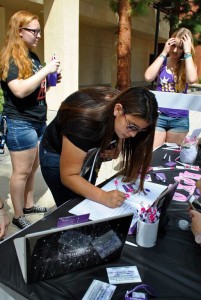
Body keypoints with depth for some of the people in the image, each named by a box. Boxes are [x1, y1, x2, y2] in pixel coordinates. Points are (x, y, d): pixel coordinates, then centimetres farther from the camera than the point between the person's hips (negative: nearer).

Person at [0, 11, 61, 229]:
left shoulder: (33, 57, 13)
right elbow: (20, 90, -27)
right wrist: (46, 70, -23)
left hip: (38, 121, 9)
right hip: (20, 124, -9)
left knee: (33, 167, 17)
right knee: (22, 171, 1)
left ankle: (28, 205, 34)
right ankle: (18, 216, 17)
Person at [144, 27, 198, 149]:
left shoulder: (188, 65, 1)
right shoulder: (162, 62, 3)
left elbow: (192, 79, -21)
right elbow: (148, 77, -16)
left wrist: (187, 52, -15)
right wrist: (164, 52, -11)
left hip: (180, 118, 1)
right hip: (159, 115, 0)